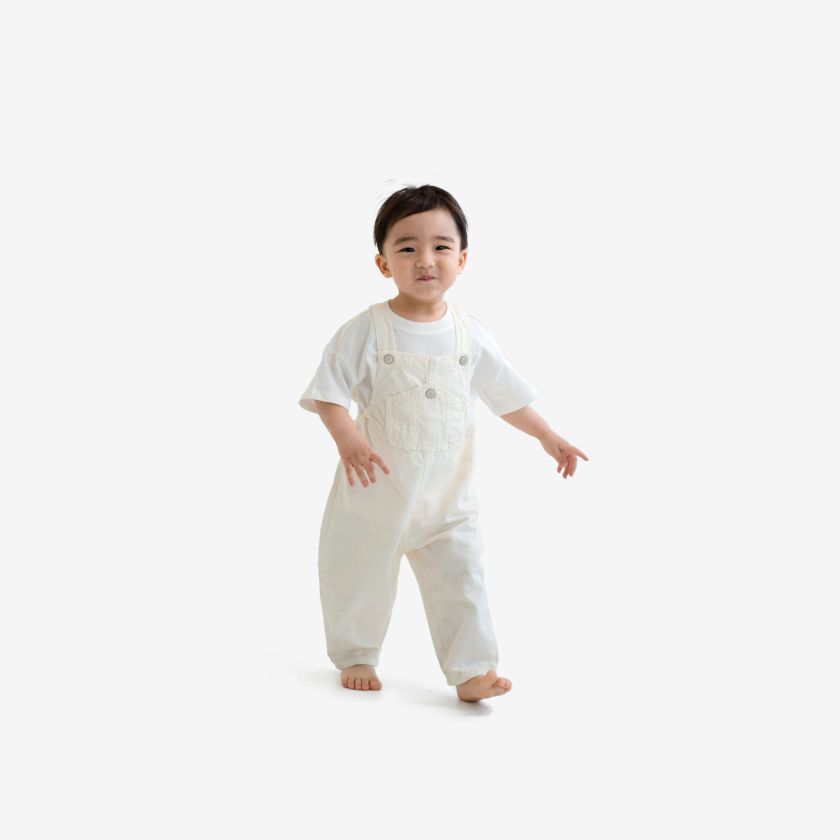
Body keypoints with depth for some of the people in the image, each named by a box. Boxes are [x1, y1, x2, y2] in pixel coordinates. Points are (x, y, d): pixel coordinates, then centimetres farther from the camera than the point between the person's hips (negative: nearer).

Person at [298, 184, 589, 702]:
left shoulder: (472, 336, -3)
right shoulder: (366, 331, -12)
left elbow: (508, 396, 8)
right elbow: (329, 392, -13)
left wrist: (548, 436, 4)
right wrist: (348, 440, -29)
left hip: (447, 493, 2)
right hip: (376, 486, -1)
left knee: (461, 577, -3)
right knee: (360, 577, 13)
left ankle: (472, 671, 6)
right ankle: (356, 658, 34)